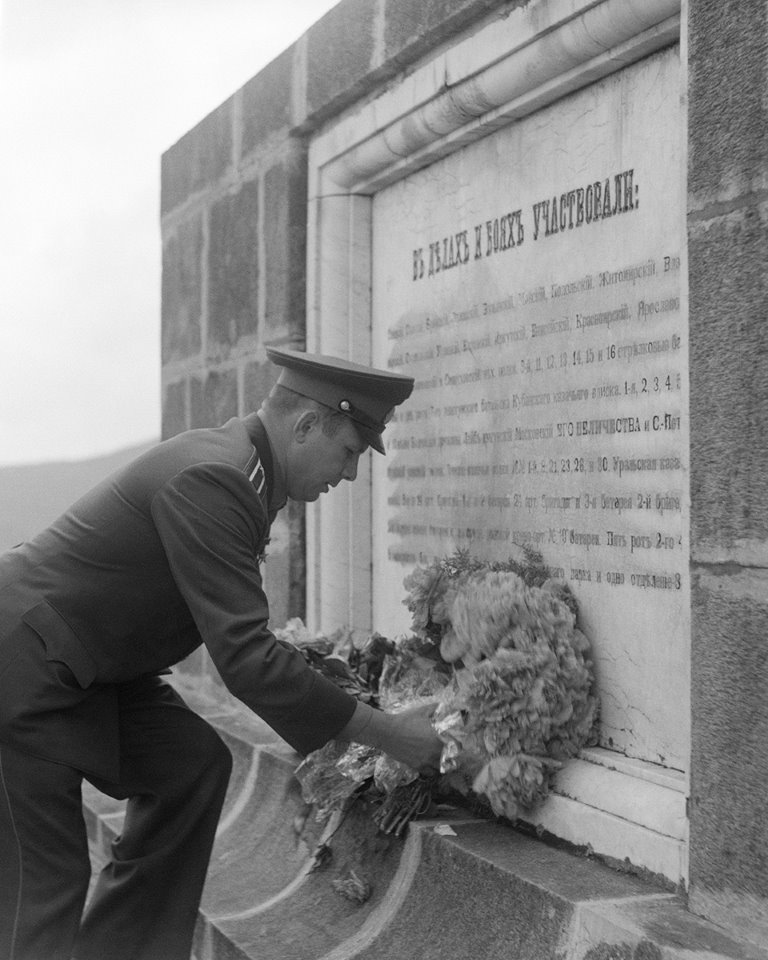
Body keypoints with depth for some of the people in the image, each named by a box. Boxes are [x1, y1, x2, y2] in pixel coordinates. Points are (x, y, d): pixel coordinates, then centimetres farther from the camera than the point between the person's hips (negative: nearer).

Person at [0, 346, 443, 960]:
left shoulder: (237, 466, 6)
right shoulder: (211, 478, -24)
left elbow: (240, 638, 16)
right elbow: (247, 660, -26)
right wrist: (387, 735, -19)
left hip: (82, 666, 10)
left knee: (193, 764, 6)